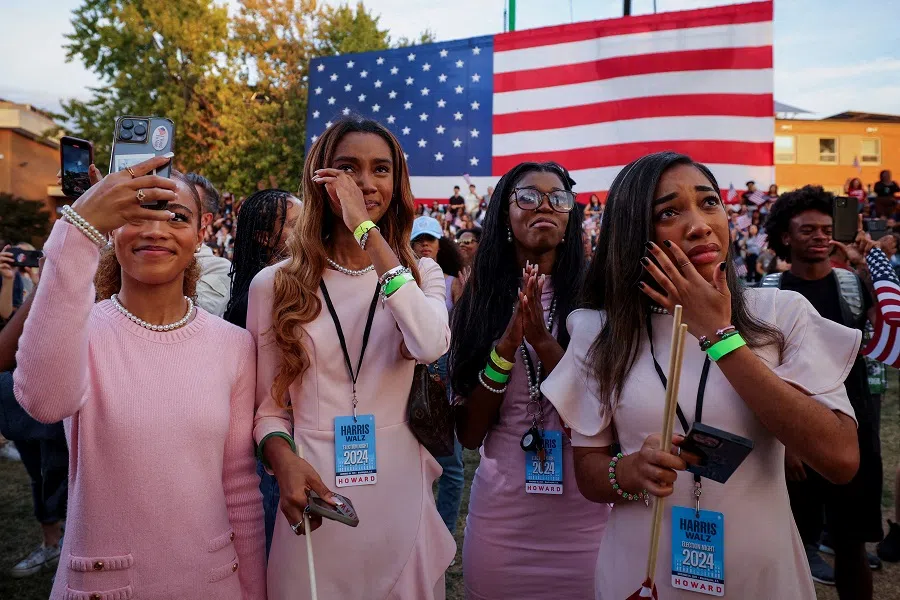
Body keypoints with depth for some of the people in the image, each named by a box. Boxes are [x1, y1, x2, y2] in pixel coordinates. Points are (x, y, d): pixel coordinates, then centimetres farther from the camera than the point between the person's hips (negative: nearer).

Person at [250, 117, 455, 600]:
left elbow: (431, 345, -21)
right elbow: (267, 403, 5)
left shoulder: (422, 273, 2)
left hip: (401, 494, 1)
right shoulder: (275, 284, 1)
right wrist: (283, 459, -17)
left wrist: (367, 231, -19)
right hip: (316, 496, -1)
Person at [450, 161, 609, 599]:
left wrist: (544, 342, -21)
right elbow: (469, 434, -3)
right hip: (500, 513, 2)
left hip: (581, 513, -1)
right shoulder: (481, 300, -1)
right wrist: (506, 346, -17)